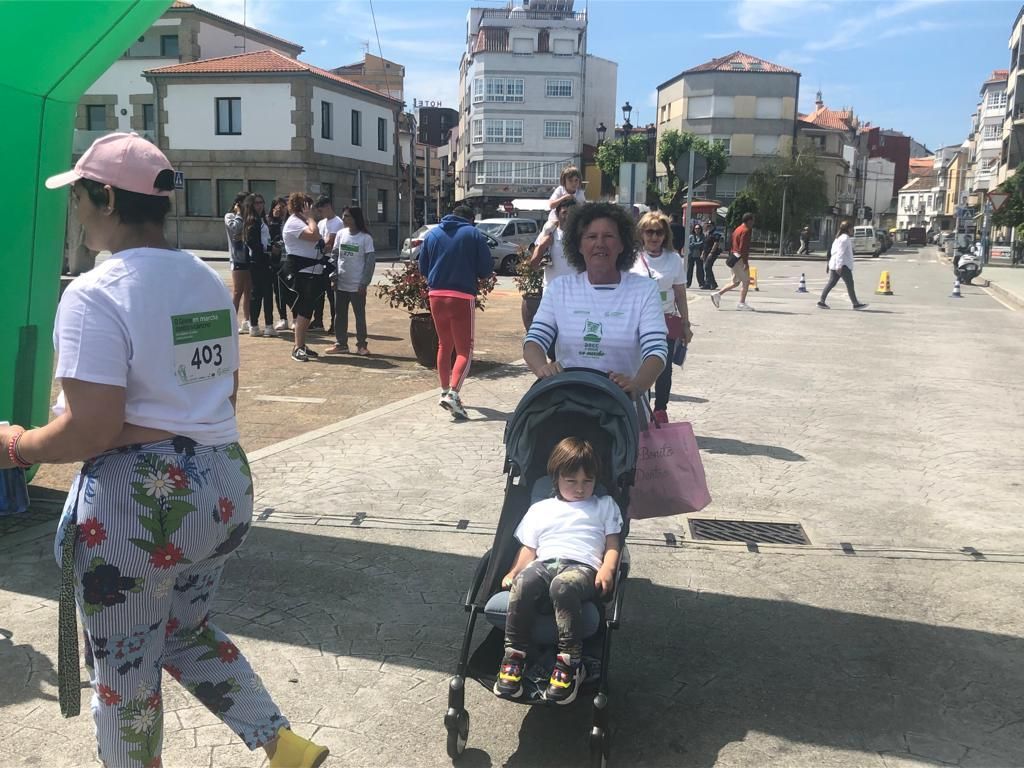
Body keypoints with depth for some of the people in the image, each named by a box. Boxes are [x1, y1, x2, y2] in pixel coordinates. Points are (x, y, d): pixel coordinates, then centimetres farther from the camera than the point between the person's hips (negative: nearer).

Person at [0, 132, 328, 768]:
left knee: (124, 667, 15)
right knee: (186, 632, 27)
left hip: (135, 504, -8)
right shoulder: (210, 282, 6)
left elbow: (91, 430, -21)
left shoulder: (95, 294, -17)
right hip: (223, 483, 8)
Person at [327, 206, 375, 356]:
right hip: (341, 283, 5)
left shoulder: (366, 237, -7)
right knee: (340, 315, 9)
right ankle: (341, 343, 18)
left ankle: (361, 345, 13)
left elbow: (370, 261, -8)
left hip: (357, 285, -5)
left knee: (360, 315, 4)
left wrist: (364, 283, -11)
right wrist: (334, 276, 3)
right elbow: (335, 255, 11)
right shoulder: (341, 234, 5)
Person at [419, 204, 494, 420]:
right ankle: (453, 394, -18)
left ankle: (445, 392, 27)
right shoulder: (473, 234, -1)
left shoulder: (432, 233, 10)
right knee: (464, 350, -1)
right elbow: (487, 269, -3)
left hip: (436, 295, 5)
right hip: (462, 297, -4)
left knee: (444, 345, 20)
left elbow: (422, 268, 12)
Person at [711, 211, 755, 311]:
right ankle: (742, 303, 0)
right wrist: (746, 262, -21)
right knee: (746, 281, -2)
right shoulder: (746, 230, -13)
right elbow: (743, 248, -21)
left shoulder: (738, 229, 17)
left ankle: (718, 294, 10)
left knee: (736, 281, 15)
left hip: (734, 257, 10)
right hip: (740, 258, -10)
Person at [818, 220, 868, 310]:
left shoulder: (838, 238, 19)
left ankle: (821, 301, 2)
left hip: (834, 265, 10)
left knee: (831, 283, 7)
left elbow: (832, 252, 21)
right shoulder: (845, 238, -11)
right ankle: (855, 304, -3)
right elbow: (840, 252, -19)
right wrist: (839, 265, -24)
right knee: (850, 284, -6)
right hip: (843, 265, -10)